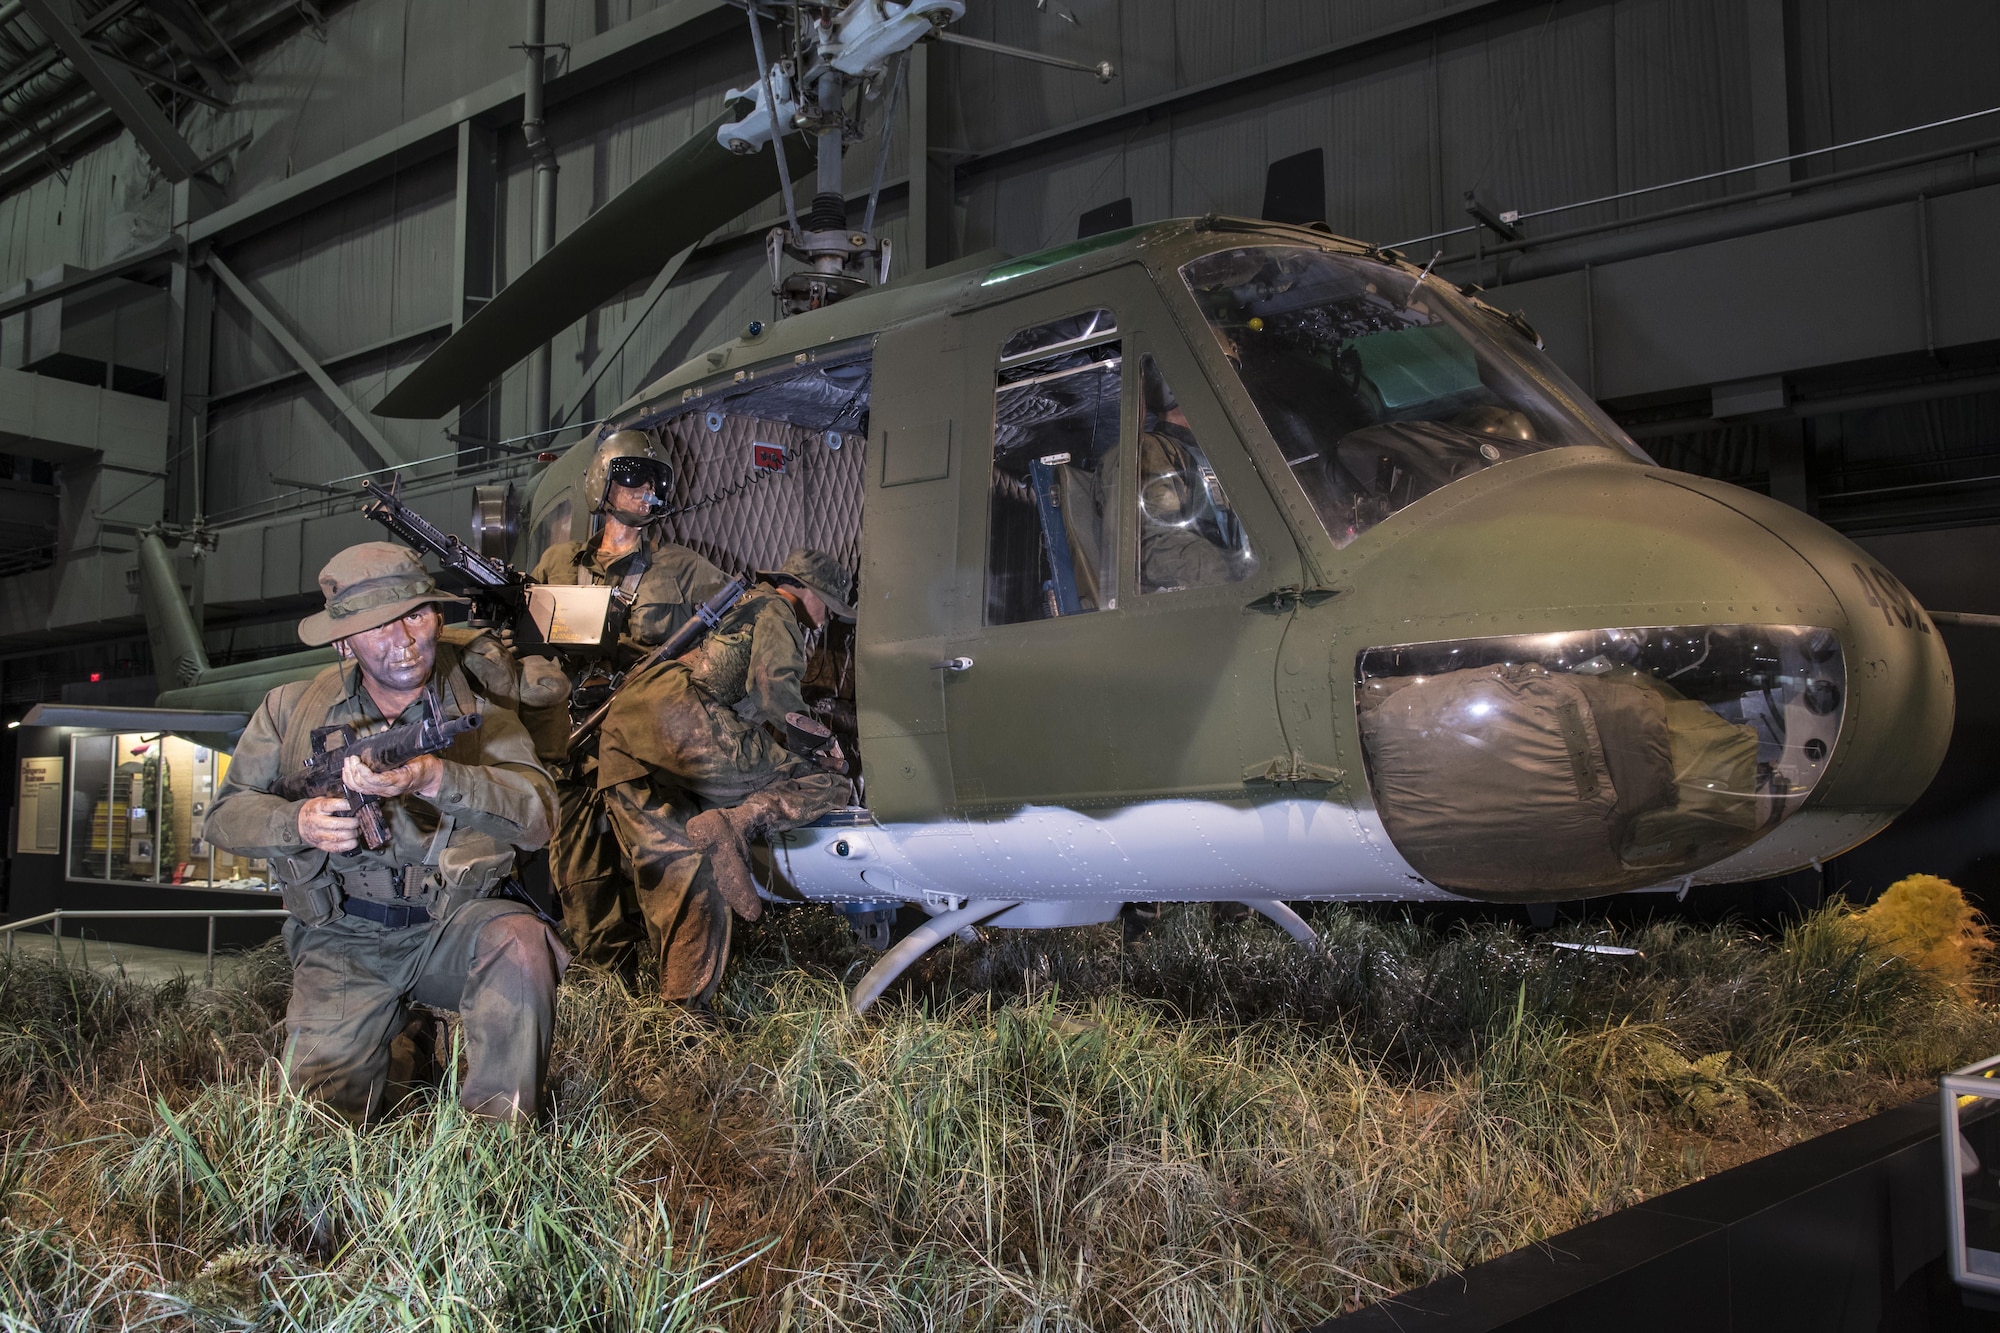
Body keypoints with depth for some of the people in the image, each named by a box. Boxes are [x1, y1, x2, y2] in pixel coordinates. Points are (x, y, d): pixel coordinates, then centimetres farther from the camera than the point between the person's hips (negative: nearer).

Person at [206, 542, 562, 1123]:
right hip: (343, 942, 2)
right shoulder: (294, 708, 3)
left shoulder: (477, 703, -4)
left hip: (457, 927, -2)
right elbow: (226, 814, 6)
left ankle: (498, 1131, -16)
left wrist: (433, 779, -36)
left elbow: (537, 816, -19)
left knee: (520, 940, -33)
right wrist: (298, 823, -17)